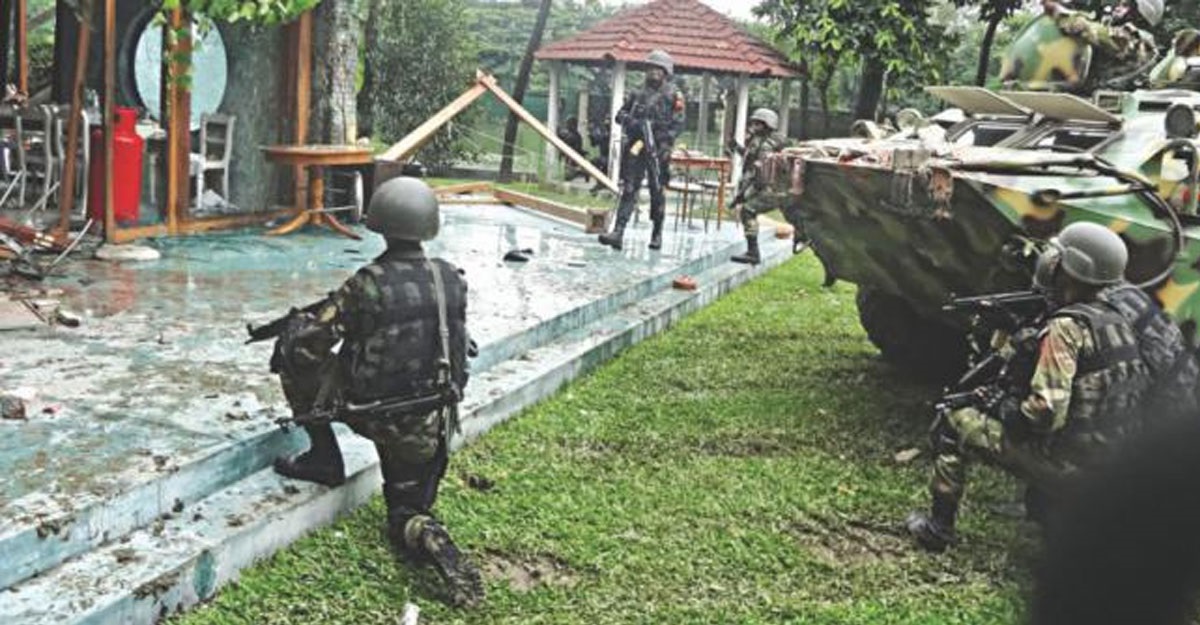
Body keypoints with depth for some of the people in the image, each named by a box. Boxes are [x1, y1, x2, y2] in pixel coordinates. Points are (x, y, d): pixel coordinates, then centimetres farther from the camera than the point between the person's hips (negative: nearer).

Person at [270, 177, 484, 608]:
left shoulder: (367, 285, -17)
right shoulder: (451, 279, -2)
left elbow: (306, 346, -14)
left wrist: (296, 328, 11)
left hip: (372, 414, -4)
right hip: (431, 425, 5)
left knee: (295, 354, 12)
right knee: (407, 516, 21)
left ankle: (324, 460, 15)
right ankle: (432, 543, -14)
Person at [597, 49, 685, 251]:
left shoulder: (673, 96, 2)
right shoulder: (639, 93, 14)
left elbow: (678, 125, -5)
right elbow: (620, 114, 16)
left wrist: (662, 142, -16)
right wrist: (632, 122, -6)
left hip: (657, 149, -3)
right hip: (635, 146, 3)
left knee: (657, 192, 6)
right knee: (629, 189, -4)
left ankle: (657, 234, 20)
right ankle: (618, 232, -10)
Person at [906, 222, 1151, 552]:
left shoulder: (1066, 326, -20)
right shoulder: (1116, 320, 8)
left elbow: (1046, 411, -27)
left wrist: (1003, 407, -7)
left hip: (1070, 462, -9)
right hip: (1116, 461, 9)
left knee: (955, 423, 1)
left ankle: (938, 527, 9)